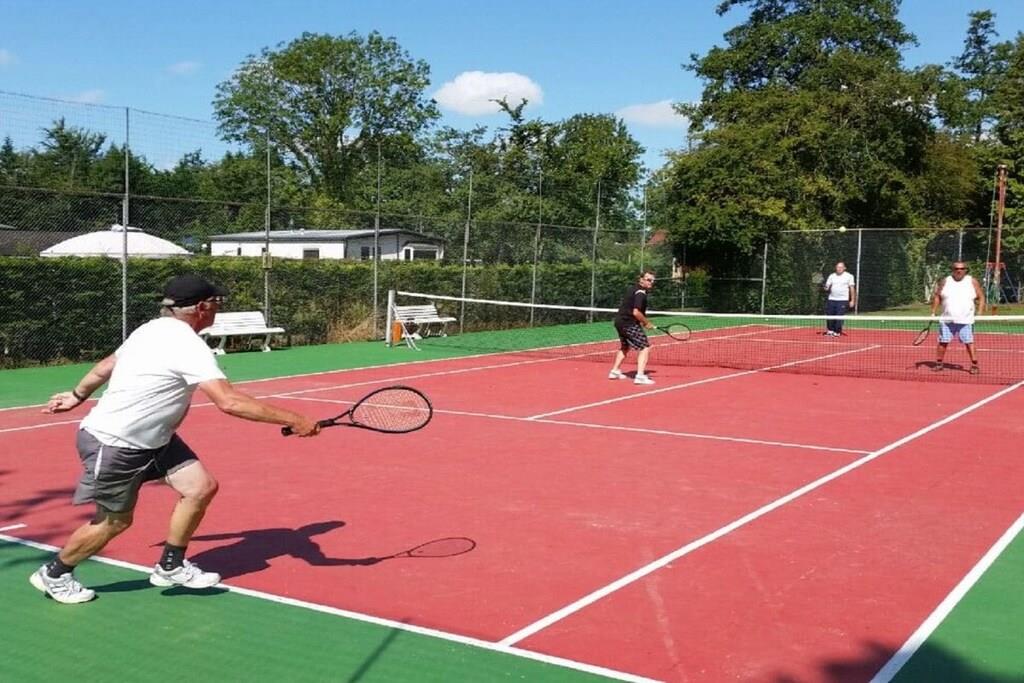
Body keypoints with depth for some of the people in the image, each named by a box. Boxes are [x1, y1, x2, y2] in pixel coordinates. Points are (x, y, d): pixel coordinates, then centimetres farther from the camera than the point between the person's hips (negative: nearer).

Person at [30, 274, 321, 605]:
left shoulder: (154, 330, 2)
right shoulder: (187, 346, -27)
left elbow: (106, 364, 16)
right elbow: (230, 402, -37)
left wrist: (77, 395, 33)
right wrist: (293, 420, -36)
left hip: (151, 438, 9)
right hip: (113, 444, -9)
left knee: (202, 487, 0)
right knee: (114, 521, 7)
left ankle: (170, 566, 17)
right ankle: (54, 574, 32)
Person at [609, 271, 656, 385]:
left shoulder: (633, 288, 13)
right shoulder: (641, 293, -17)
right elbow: (636, 312, -26)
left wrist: (641, 321, 15)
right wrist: (647, 323, -12)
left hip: (620, 321, 10)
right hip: (629, 323, -10)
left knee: (625, 347, 29)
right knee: (645, 348, -11)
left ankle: (615, 371, 37)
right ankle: (640, 376, -20)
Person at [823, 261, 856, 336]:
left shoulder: (849, 276, 3)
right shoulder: (831, 276, 11)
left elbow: (852, 288, 3)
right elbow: (827, 287, 13)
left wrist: (852, 300, -1)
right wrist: (826, 288, -12)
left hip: (843, 300, -3)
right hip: (831, 300, 3)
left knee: (839, 317, -7)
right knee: (829, 316, 2)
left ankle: (837, 332, 2)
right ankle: (830, 330, 15)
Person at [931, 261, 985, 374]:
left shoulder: (972, 282, 3)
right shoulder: (945, 282, 5)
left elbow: (981, 297, 6)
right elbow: (936, 296, 12)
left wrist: (979, 313, -4)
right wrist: (933, 312, 7)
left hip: (966, 321, -2)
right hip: (947, 320, 2)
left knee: (969, 343, -6)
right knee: (942, 342, 5)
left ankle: (974, 365, -1)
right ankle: (939, 364, 16)